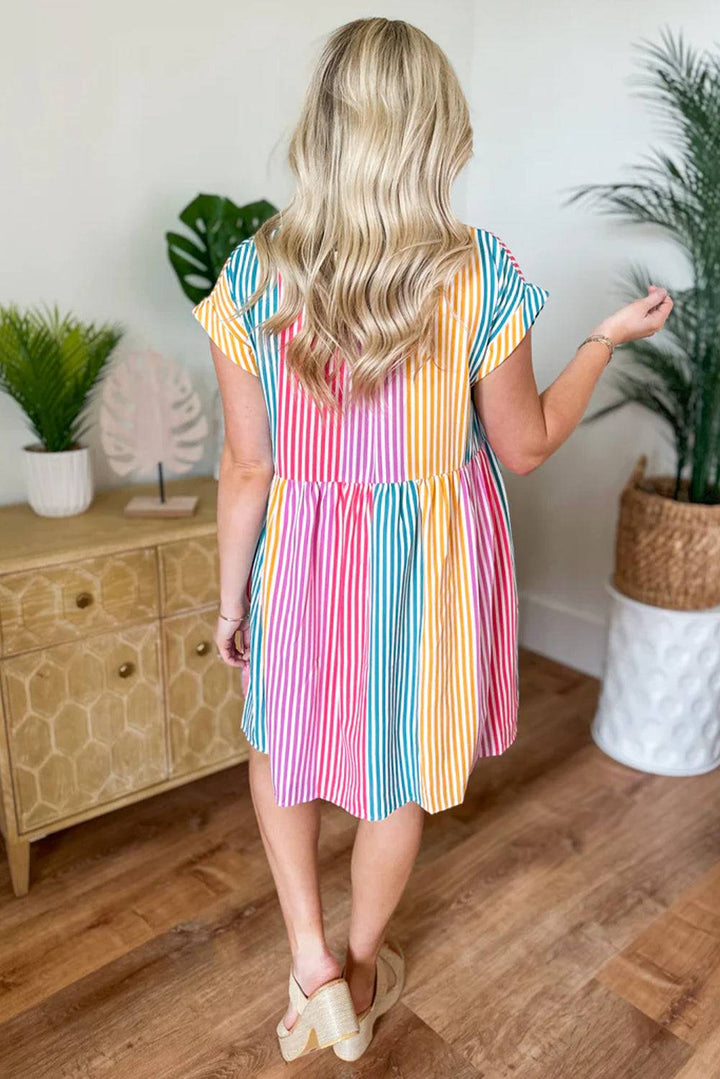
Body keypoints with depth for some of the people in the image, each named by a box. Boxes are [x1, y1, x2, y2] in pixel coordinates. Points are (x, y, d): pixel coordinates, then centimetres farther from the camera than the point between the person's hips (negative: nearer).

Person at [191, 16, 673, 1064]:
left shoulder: (254, 273, -12)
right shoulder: (479, 272, -14)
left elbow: (248, 466, -8)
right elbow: (526, 445, -5)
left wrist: (231, 596, 6)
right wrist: (610, 336, 9)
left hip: (306, 554, 1)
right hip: (431, 560, 0)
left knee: (282, 740, 28)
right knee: (401, 773, 21)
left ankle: (309, 962, 28)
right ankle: (362, 973, 45)